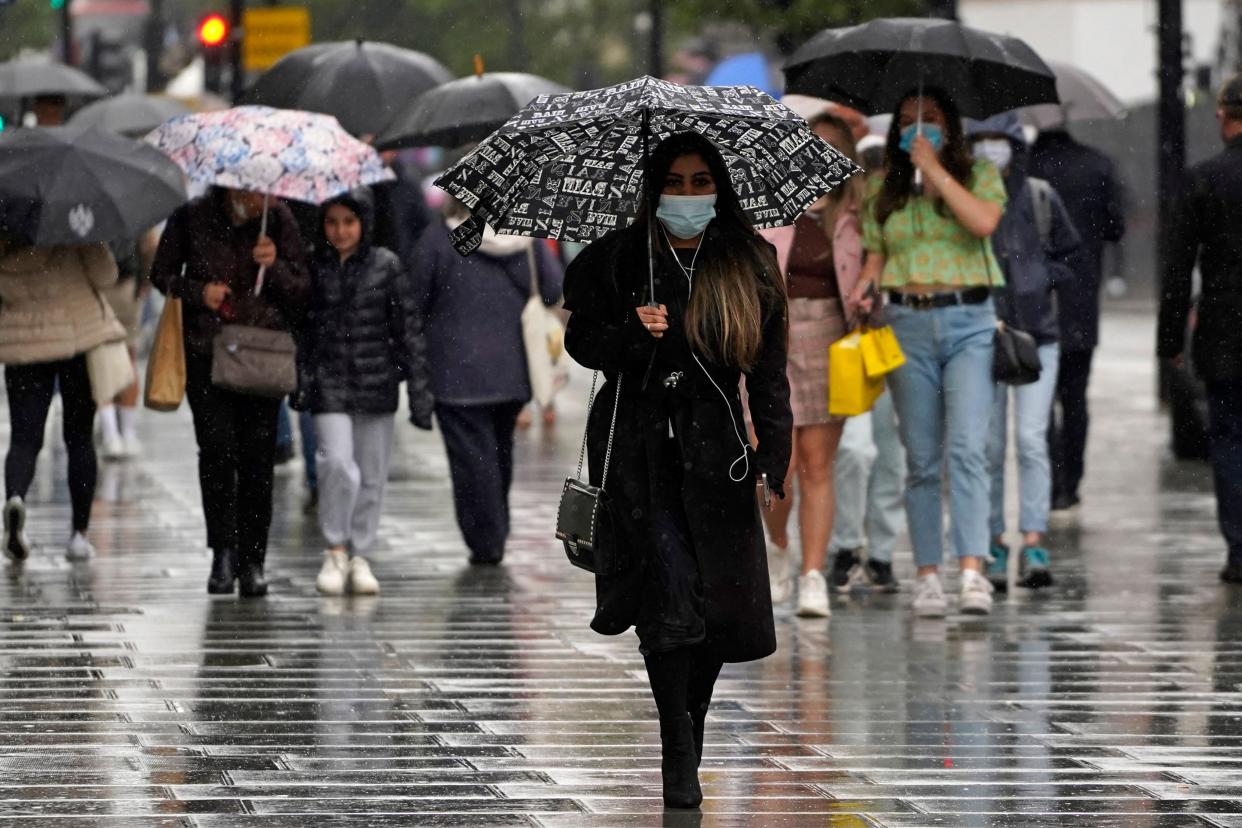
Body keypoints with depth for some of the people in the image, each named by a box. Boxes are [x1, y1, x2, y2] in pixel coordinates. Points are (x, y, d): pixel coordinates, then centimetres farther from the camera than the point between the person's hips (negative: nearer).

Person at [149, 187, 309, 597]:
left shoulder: (278, 219, 4)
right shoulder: (192, 218, 1)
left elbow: (302, 291, 5)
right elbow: (162, 273, 10)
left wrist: (275, 266, -15)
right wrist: (198, 293, -8)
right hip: (206, 350, -1)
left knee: (257, 454, -2)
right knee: (217, 447, -14)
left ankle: (251, 562, 6)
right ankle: (223, 551, -3)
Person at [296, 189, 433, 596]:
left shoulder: (386, 266, 0)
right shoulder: (313, 267, 2)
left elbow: (409, 330, 2)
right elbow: (300, 329, 9)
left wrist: (419, 392, -1)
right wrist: (300, 382, 3)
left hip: (376, 384, 1)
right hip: (329, 382, -1)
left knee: (372, 474, 5)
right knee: (337, 463, -15)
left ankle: (359, 555, 18)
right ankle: (336, 550, -1)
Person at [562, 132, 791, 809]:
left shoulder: (750, 264, 8)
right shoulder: (618, 259, 3)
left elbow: (768, 370, 7)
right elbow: (581, 339, 6)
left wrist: (775, 457, 0)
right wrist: (632, 335, -15)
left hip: (714, 445, 2)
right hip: (638, 442, -2)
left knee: (722, 595, -1)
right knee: (670, 586, -14)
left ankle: (691, 730, 20)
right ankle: (678, 752, -11)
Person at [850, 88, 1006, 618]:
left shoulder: (980, 176, 6)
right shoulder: (883, 191, 14)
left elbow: (984, 221, -13)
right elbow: (876, 255, 16)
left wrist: (934, 169, -10)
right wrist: (864, 287, -5)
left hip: (969, 321, -3)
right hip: (908, 325, 3)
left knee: (967, 447, -16)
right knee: (922, 458, 3)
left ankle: (972, 572, -22)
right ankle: (928, 575, 5)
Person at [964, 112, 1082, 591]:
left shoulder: (1040, 198, 2)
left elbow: (1068, 255, 14)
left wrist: (1042, 280, -3)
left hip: (1036, 336, 0)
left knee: (1031, 440, -10)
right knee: (989, 448, 4)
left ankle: (1034, 544, -13)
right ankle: (995, 546, 14)